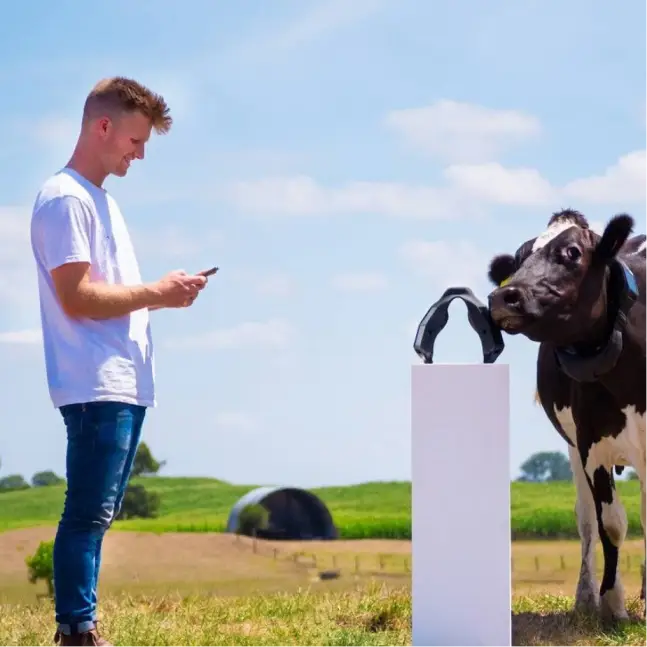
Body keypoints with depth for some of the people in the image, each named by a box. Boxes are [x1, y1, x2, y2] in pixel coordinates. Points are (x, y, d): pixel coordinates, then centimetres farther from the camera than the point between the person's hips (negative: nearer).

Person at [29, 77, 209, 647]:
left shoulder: (100, 201, 22)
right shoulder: (65, 199, -9)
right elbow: (77, 297, -17)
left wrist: (163, 296, 8)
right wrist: (155, 293, -11)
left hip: (127, 386, 10)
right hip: (96, 387, -10)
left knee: (96, 515, 10)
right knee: (89, 516, -11)